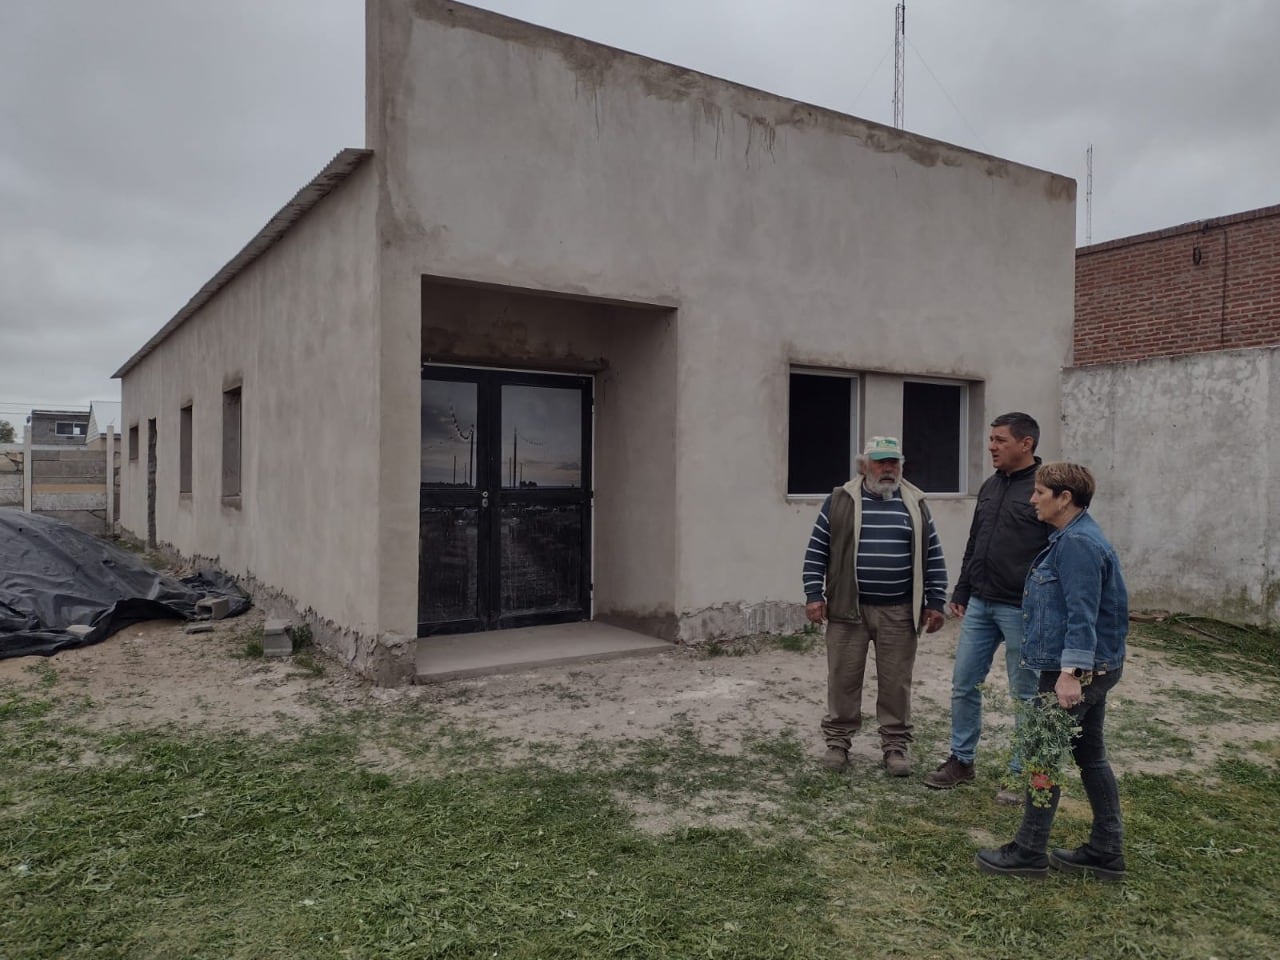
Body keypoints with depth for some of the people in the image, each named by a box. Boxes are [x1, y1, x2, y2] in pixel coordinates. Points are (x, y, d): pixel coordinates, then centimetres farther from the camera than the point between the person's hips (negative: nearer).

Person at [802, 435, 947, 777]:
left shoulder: (915, 504, 7)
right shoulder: (840, 501, 0)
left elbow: (933, 557, 9)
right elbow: (816, 551, 1)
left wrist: (935, 603, 4)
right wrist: (814, 595, -5)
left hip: (899, 612, 1)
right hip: (848, 608, -1)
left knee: (896, 682, 6)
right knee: (843, 678, 6)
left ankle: (896, 745, 20)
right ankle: (837, 740, 20)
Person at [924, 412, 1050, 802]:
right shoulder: (990, 486, 11)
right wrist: (961, 591, 16)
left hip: (1022, 610, -7)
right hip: (979, 605, 7)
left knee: (1026, 694, 6)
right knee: (964, 685, 11)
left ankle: (1023, 773, 20)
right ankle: (961, 760, 25)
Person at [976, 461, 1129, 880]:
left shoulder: (1077, 543, -19)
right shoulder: (1072, 538, 13)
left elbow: (1082, 614, -26)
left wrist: (1070, 672, -29)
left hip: (1078, 669, -10)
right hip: (1096, 668, 10)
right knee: (1090, 755, 16)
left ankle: (1029, 851, 10)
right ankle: (1106, 851, 25)